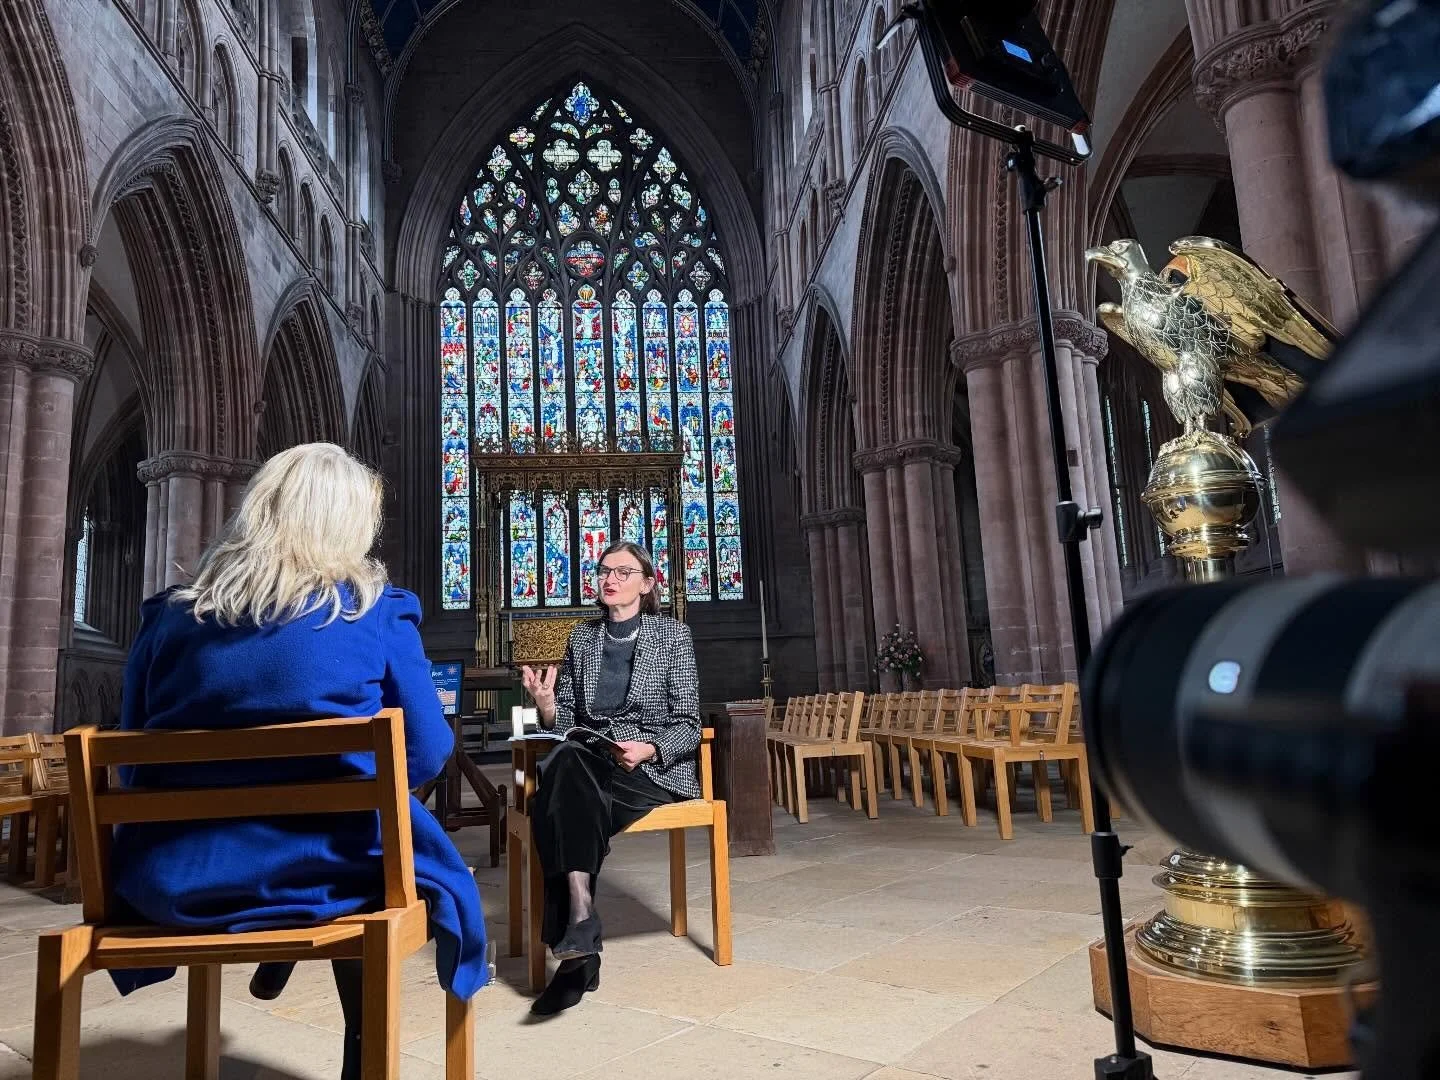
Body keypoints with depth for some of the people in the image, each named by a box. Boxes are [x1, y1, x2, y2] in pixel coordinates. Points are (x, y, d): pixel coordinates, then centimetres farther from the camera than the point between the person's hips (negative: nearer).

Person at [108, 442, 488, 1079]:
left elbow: (131, 763, 12)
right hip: (323, 872, -4)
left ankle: (276, 952, 30)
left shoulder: (169, 615, 3)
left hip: (173, 881, 4)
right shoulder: (374, 610, -6)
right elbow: (425, 755, -4)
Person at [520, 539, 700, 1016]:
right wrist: (546, 704, -9)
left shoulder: (672, 633, 5)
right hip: (588, 768, 3)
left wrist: (648, 749, -19)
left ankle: (574, 949, -33)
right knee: (566, 763, -34)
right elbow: (567, 725, 13)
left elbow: (688, 725, 0)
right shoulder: (582, 637, 16)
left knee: (569, 764, -33)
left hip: (656, 769, -3)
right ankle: (580, 949, -33)